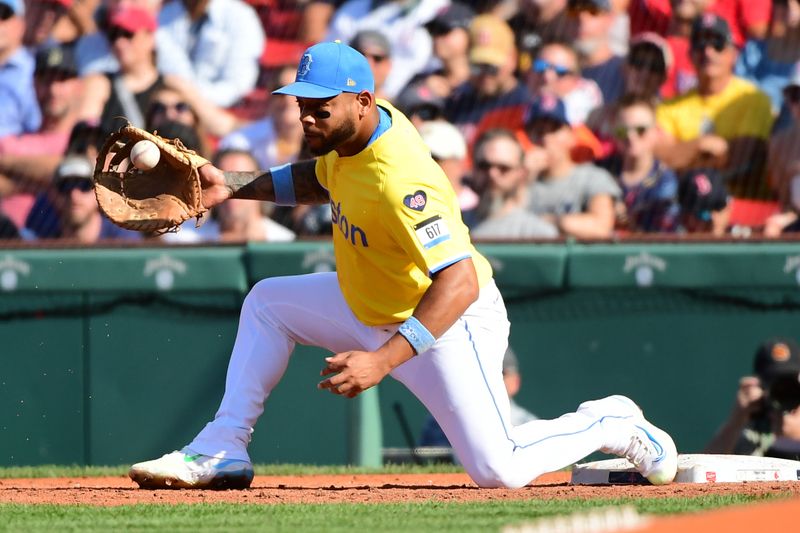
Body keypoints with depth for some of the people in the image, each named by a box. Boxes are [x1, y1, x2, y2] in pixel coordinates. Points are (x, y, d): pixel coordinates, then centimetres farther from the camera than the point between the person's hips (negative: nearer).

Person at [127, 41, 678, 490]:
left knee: (499, 471, -14)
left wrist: (382, 361, -49)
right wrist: (234, 185, 3)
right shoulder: (358, 131, -8)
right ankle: (223, 451, 9)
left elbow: (460, 282, -43)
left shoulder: (399, 181, -36)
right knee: (268, 302, 10)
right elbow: (319, 179, 17)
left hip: (449, 321, -9)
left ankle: (612, 423, 12)